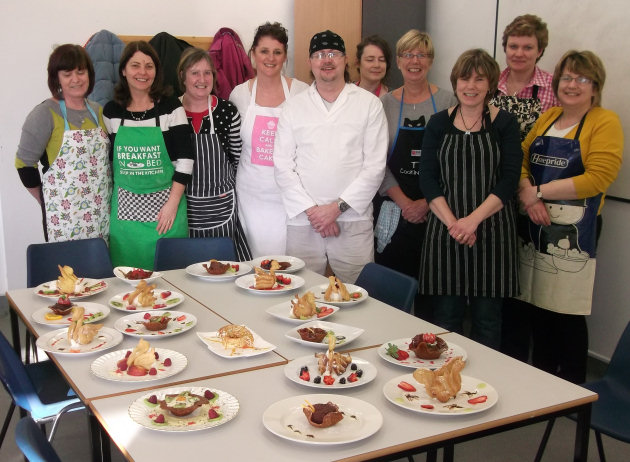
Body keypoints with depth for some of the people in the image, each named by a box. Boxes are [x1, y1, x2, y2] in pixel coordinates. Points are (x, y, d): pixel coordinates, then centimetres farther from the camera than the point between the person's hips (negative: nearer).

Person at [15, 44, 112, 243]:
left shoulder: (98, 111, 9)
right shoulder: (45, 114, -8)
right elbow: (25, 164, -6)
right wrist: (47, 202, 1)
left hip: (101, 211, 5)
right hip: (64, 216, -5)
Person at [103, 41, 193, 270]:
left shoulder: (171, 107, -2)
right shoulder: (111, 111, 6)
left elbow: (184, 160, -5)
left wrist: (172, 204, -11)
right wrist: (108, 204, 7)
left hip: (165, 204, -2)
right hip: (124, 208, 2)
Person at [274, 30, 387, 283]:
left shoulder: (370, 104, 6)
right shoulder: (294, 107, 10)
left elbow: (375, 166, 0)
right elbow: (283, 166, 5)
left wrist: (338, 207, -8)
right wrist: (310, 209, -7)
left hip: (353, 222, -1)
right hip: (302, 223, 1)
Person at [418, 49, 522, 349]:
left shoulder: (505, 124, 2)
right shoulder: (438, 124, 7)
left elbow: (509, 180, -5)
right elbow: (427, 178, 0)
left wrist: (473, 220, -17)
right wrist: (451, 222, -13)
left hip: (491, 230, -1)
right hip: (445, 229, 1)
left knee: (487, 319, 5)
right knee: (445, 318, 5)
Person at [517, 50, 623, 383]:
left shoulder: (605, 122, -5)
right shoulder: (546, 119, 13)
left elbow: (598, 177, -16)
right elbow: (520, 160, 9)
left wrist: (540, 191, -14)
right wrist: (527, 194, -11)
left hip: (574, 231, -5)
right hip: (535, 228, 5)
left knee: (568, 314, -1)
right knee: (539, 307, 12)